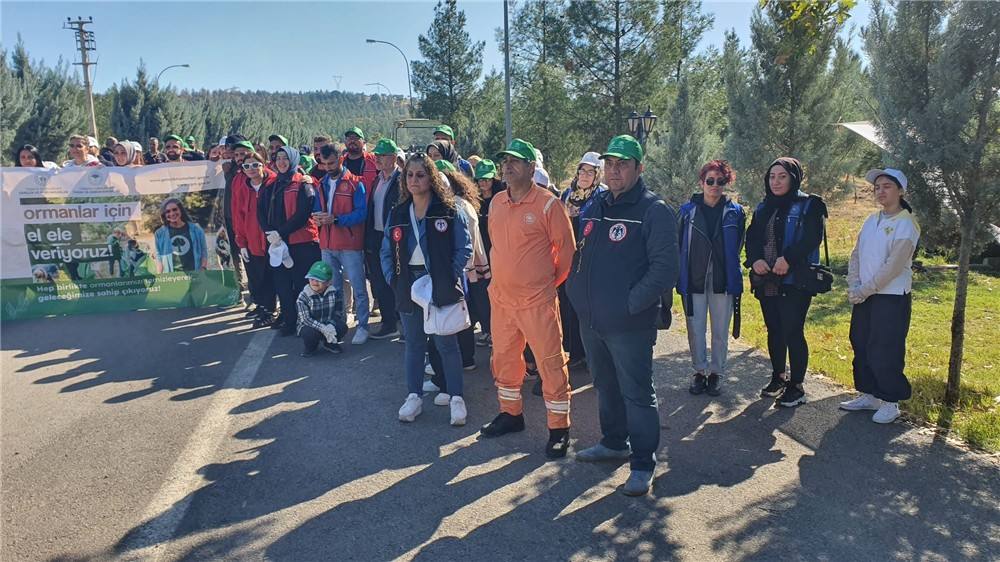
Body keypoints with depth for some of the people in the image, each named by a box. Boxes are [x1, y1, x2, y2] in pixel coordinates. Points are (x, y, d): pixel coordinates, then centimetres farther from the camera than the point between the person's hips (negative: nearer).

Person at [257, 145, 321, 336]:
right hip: (277, 242, 6)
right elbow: (261, 212, 10)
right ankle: (288, 318, 18)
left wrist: (281, 232, -15)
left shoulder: (303, 184, -3)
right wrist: (269, 232, -8)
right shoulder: (271, 186, 16)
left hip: (301, 242, -6)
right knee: (281, 283, 8)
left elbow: (302, 213, -13)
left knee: (301, 283, -3)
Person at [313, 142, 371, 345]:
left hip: (350, 245, -6)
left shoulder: (355, 183, -6)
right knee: (333, 288, 14)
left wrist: (335, 219, -22)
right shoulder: (322, 184, 12)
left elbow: (361, 213, -13)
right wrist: (318, 217, -6)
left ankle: (362, 326, 8)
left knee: (358, 288, 0)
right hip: (327, 244, 6)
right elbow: (318, 209, 19)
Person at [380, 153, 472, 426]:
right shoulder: (397, 214, 8)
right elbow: (386, 252, 12)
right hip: (409, 286, 4)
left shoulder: (449, 211, -4)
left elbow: (464, 248, -5)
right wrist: (393, 279, -1)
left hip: (441, 287, -4)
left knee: (446, 343, 3)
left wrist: (450, 277, -12)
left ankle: (456, 398, 14)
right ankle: (414, 396, 23)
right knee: (413, 343, 13)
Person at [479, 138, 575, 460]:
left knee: (550, 362, 0)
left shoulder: (547, 204, -12)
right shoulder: (496, 202, 7)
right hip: (501, 297, 7)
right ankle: (511, 414, 35)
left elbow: (567, 249, -7)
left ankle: (559, 428, 13)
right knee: (504, 358, 17)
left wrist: (551, 281, 0)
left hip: (537, 301, -6)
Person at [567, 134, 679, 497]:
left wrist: (630, 303, -20)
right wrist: (576, 290, 8)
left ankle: (642, 464, 15)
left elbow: (665, 268, -18)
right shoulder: (594, 208, 12)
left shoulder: (654, 211, -11)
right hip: (591, 319, 7)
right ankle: (614, 442, 40)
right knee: (605, 386, 21)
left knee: (636, 393, 2)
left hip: (630, 324, -7)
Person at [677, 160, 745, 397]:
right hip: (694, 281, 0)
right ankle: (700, 371, 22)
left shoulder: (735, 212, 2)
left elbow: (738, 245, 11)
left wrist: (733, 275, 9)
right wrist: (680, 275, 2)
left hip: (723, 281, 0)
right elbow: (678, 245, 4)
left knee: (720, 332, 8)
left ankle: (716, 373, 23)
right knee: (695, 330, 5)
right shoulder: (688, 210, 1)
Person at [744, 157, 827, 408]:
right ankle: (778, 377, 28)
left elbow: (812, 237, -14)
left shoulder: (809, 206, -3)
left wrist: (788, 259, -26)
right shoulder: (763, 208, 15)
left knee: (793, 332, -5)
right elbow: (751, 237, 9)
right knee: (774, 331, 14)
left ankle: (796, 386, 7)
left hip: (794, 280, -6)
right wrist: (755, 260, -10)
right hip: (766, 281, 6)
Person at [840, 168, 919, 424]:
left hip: (892, 297, -7)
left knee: (885, 352, -3)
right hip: (864, 296, 7)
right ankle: (869, 395, 26)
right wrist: (853, 286, -4)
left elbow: (893, 266, -18)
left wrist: (864, 291, -15)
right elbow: (856, 255, 9)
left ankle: (890, 402, 12)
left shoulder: (906, 224, -12)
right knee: (861, 346, 12)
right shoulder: (872, 220, 10)